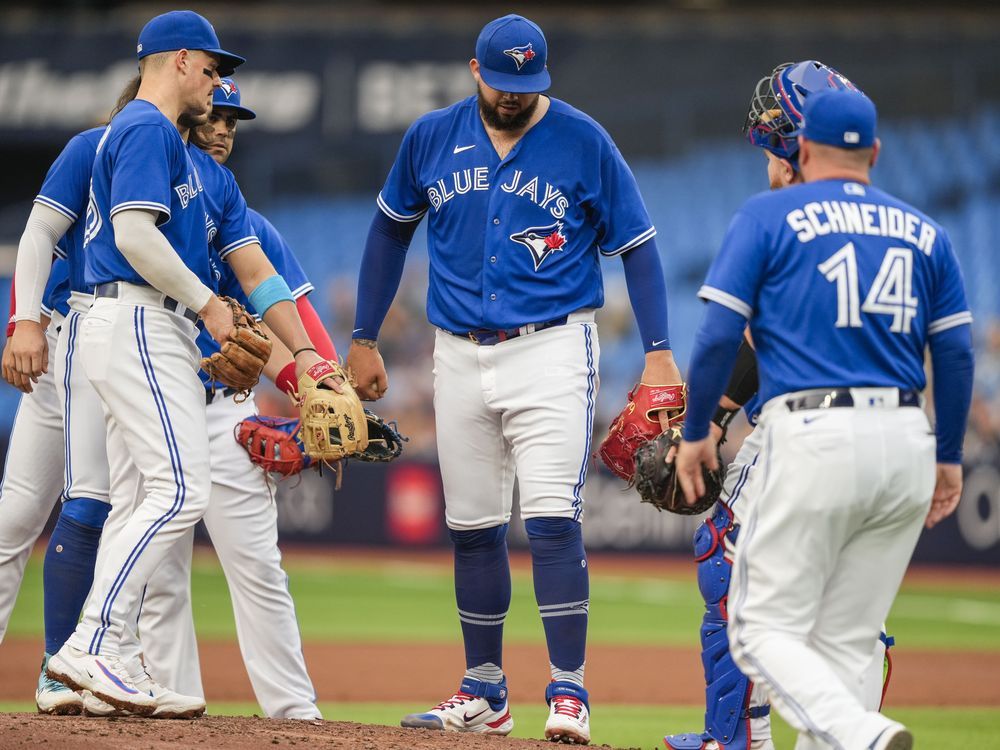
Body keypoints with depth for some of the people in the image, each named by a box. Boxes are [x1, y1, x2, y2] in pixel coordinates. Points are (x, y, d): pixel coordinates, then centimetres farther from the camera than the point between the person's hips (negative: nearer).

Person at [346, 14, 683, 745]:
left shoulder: (583, 141, -4)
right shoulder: (432, 137, 4)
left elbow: (637, 245, -2)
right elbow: (391, 229, 17)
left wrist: (658, 350, -11)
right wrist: (364, 339, 15)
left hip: (552, 349, -4)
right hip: (460, 355, 4)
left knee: (553, 520, -14)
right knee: (472, 527, 7)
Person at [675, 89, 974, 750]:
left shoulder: (768, 217, 4)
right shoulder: (924, 231, 15)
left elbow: (719, 334, -3)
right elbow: (957, 354, 11)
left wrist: (695, 432, 7)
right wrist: (950, 456, 19)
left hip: (814, 440, -4)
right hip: (907, 447, 5)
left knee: (765, 629, 0)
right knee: (845, 645, 11)